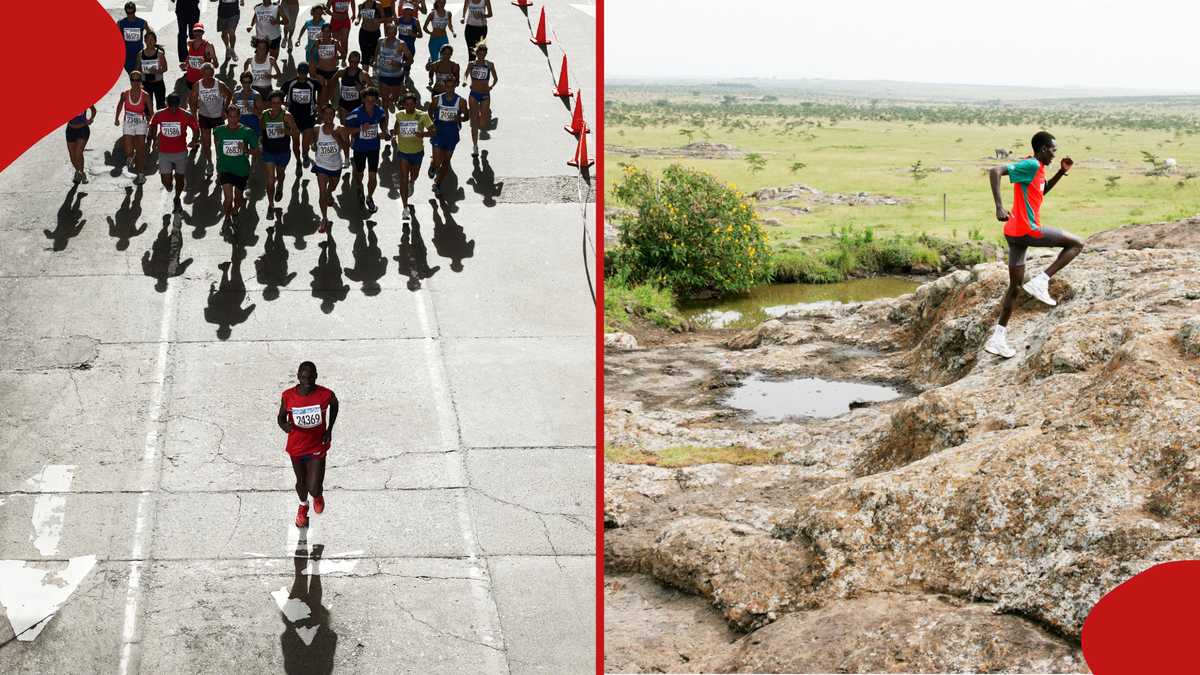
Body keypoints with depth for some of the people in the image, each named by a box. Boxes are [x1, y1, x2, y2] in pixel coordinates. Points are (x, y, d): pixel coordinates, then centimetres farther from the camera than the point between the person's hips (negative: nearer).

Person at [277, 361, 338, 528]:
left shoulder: (325, 395, -20)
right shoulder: (288, 396, -18)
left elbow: (334, 404, 4)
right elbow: (281, 417, -2)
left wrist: (329, 429, 1)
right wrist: (284, 425, -27)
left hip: (317, 447, -2)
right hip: (296, 447, 2)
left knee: (314, 489, -7)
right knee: (301, 482, 22)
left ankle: (318, 495, 33)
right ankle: (303, 506, 57)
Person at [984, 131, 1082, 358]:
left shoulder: (1038, 169, 17)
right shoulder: (1030, 165, -13)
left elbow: (1042, 191, 37)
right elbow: (995, 171, -25)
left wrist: (1062, 172, 24)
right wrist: (999, 206, -32)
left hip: (1015, 233, 10)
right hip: (1027, 230, -10)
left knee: (1015, 287, 13)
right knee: (1076, 243, 3)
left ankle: (998, 337, 14)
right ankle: (1040, 281, -5)